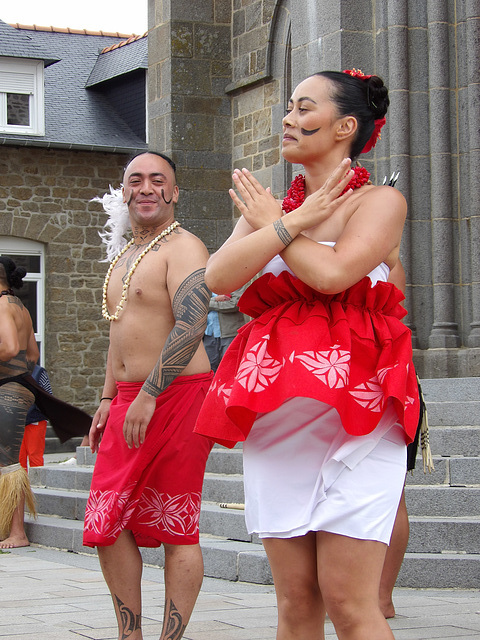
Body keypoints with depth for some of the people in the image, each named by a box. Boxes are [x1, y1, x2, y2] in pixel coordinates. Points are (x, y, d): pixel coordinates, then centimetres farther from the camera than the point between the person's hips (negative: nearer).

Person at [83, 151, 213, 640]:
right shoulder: (123, 255, 20)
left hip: (175, 397, -9)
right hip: (129, 399, 9)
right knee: (107, 524, 6)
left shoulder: (183, 248, -9)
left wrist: (149, 395, -23)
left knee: (176, 527, -3)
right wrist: (108, 399, 19)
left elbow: (190, 326, -20)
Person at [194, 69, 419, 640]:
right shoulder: (267, 208, 20)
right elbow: (218, 277, 3)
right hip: (274, 416, 5)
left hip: (351, 408, -5)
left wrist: (269, 224, 3)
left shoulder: (379, 202, 5)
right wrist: (295, 219, -2)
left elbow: (333, 273, -14)